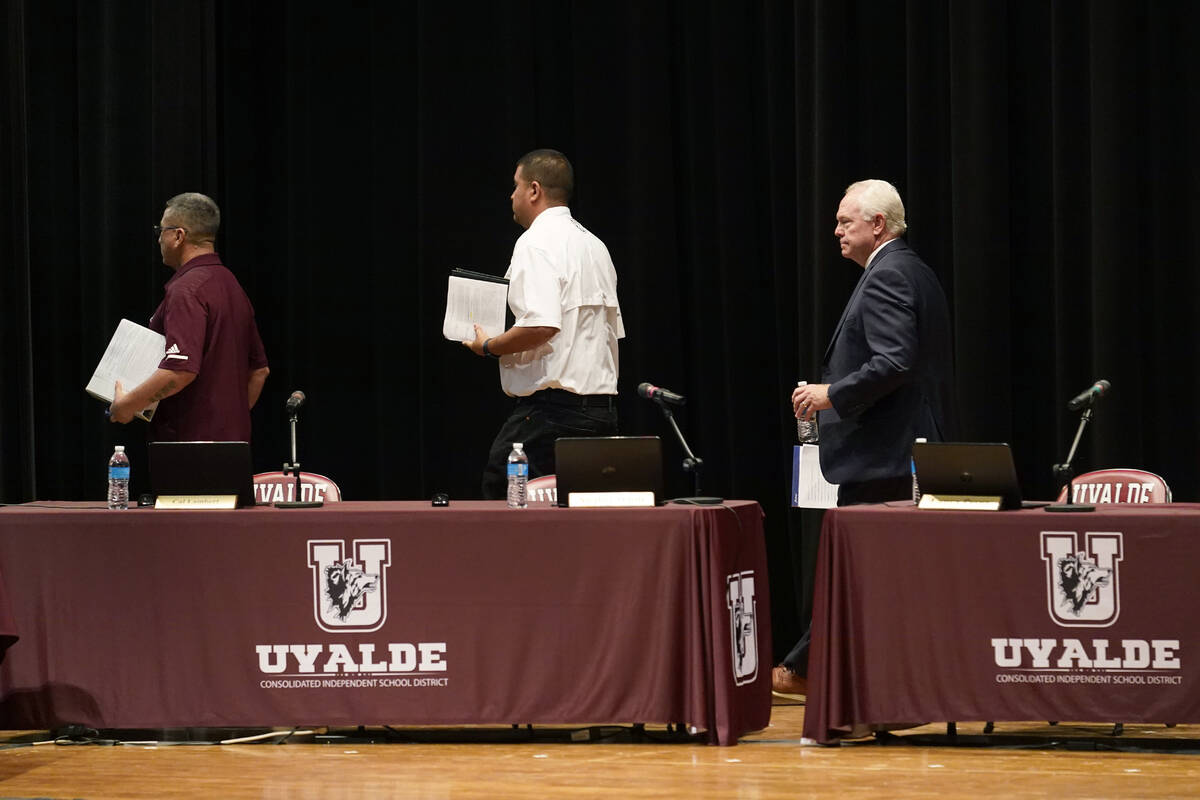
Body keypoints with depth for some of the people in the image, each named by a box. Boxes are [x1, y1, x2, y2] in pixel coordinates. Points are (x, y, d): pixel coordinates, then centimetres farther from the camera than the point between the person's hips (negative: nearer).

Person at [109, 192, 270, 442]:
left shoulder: (186, 291, -16)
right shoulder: (232, 285, 15)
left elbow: (182, 369, -28)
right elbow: (259, 370, 21)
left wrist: (127, 404, -17)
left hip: (189, 439, -10)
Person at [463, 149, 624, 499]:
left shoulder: (536, 243, -10)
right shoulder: (594, 244, 18)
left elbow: (542, 325, -23)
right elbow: (614, 330, 22)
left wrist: (489, 346, -8)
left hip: (551, 407, -9)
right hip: (601, 409, 9)